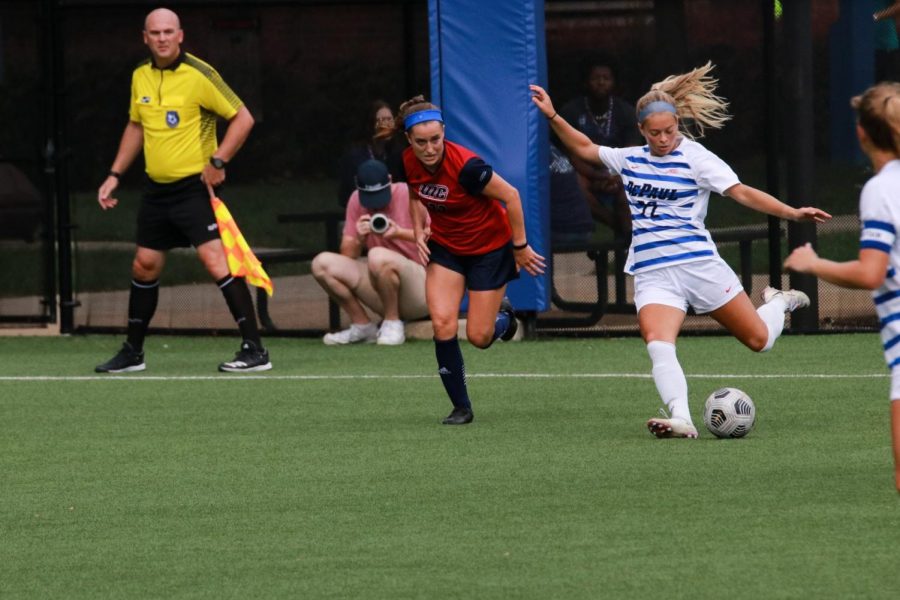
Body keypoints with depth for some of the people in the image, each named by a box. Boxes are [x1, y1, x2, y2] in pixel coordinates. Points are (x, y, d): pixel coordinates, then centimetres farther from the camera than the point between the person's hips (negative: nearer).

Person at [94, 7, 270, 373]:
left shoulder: (199, 75, -13)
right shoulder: (140, 77, 8)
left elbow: (243, 118, -11)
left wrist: (218, 160, -19)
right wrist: (115, 175, 17)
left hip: (194, 186, -7)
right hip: (156, 188, 7)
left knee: (215, 258, -18)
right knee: (144, 266, 11)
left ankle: (254, 350, -18)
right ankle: (132, 353, 24)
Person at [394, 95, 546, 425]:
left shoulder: (465, 165, -33)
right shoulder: (409, 162, -13)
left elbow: (510, 196, -22)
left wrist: (520, 247, -15)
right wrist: (419, 229, -5)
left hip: (490, 246, -4)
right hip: (444, 246, 4)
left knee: (479, 337, -1)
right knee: (442, 324, -13)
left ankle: (503, 314, 37)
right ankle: (461, 407, 0)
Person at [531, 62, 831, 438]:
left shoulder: (696, 158, -4)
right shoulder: (631, 160, 13)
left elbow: (742, 193, -11)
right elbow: (584, 149, 26)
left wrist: (792, 213, -23)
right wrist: (552, 116, 16)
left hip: (698, 263, -3)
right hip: (653, 276, 3)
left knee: (759, 340, 7)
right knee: (658, 346, -26)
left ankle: (778, 303, 40)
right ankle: (681, 419, -37)